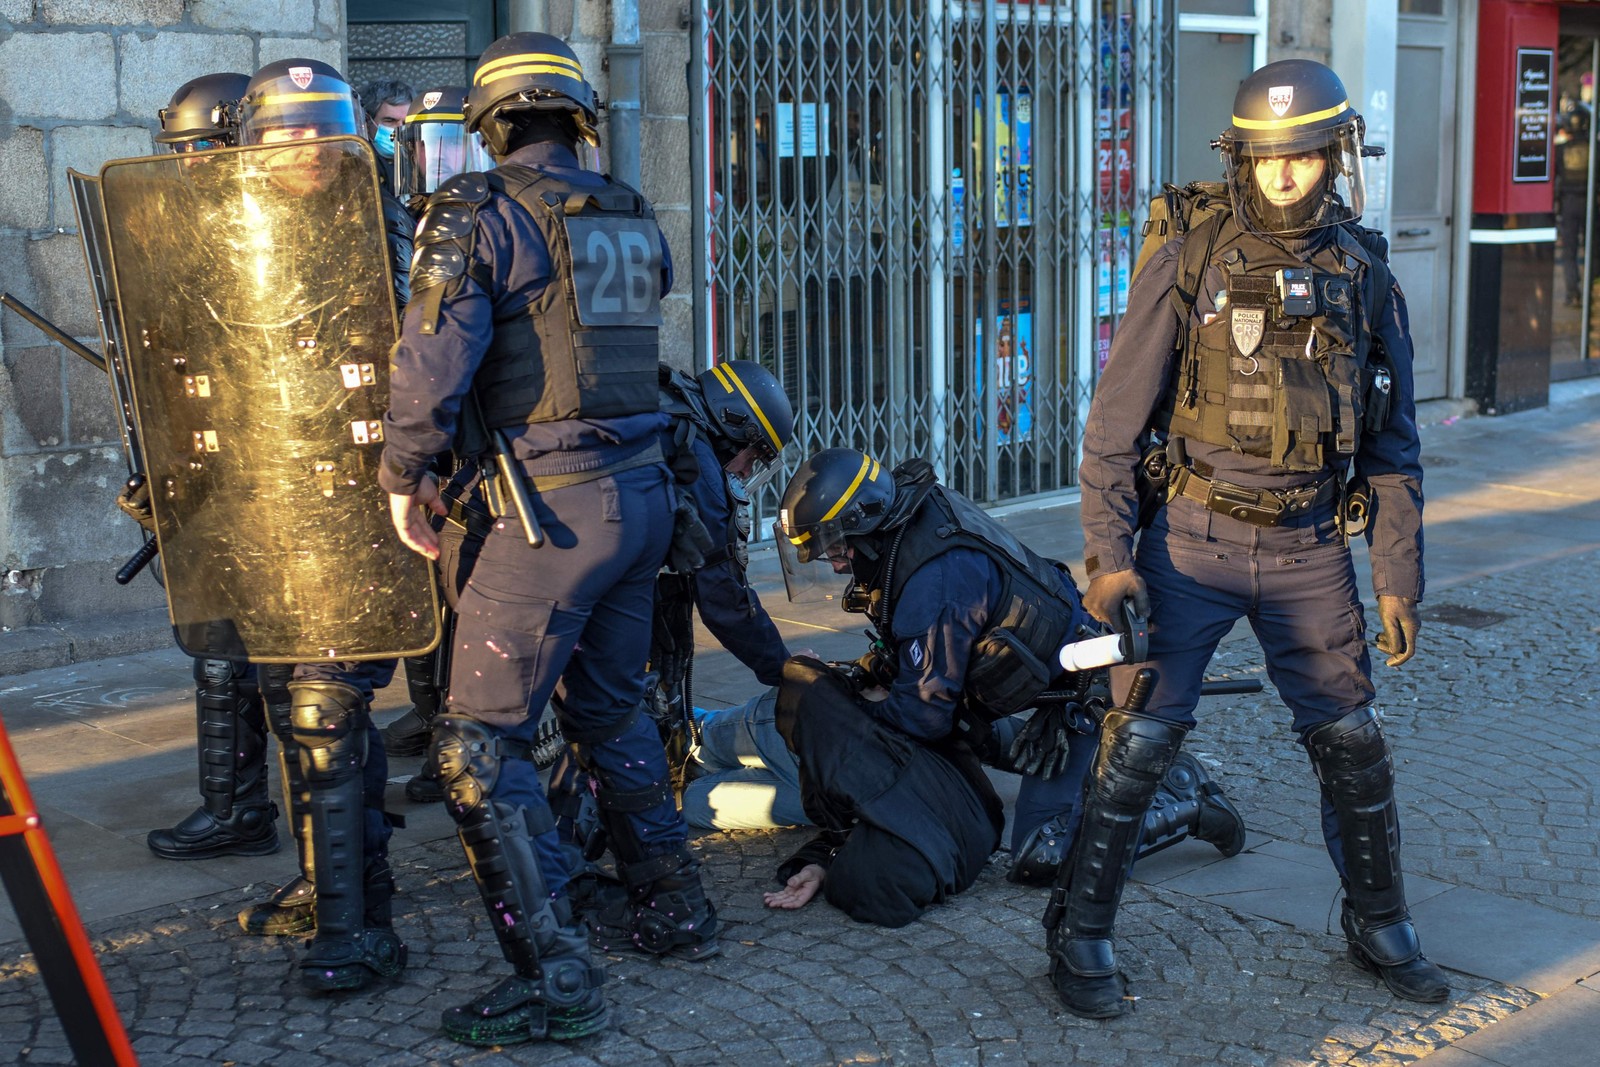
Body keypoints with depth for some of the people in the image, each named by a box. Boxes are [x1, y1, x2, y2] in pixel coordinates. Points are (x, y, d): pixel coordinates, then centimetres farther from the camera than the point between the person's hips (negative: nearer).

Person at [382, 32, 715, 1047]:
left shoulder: (480, 211, -9)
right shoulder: (634, 215, 11)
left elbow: (434, 361, -17)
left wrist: (404, 476, -4)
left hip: (556, 506, -7)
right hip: (645, 491, 7)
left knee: (481, 741, -1)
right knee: (612, 706, 23)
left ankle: (554, 976, -4)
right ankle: (673, 906, 32)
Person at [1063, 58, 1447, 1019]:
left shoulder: (1367, 280, 4)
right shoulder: (1189, 268, -6)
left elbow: (1394, 447, 9)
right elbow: (1116, 423, -4)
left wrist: (1401, 578, 6)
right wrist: (1110, 553, -9)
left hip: (1313, 551, 3)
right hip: (1196, 542, -3)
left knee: (1353, 743, 10)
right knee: (1141, 739, -3)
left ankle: (1379, 925, 31)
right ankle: (1081, 935, 11)